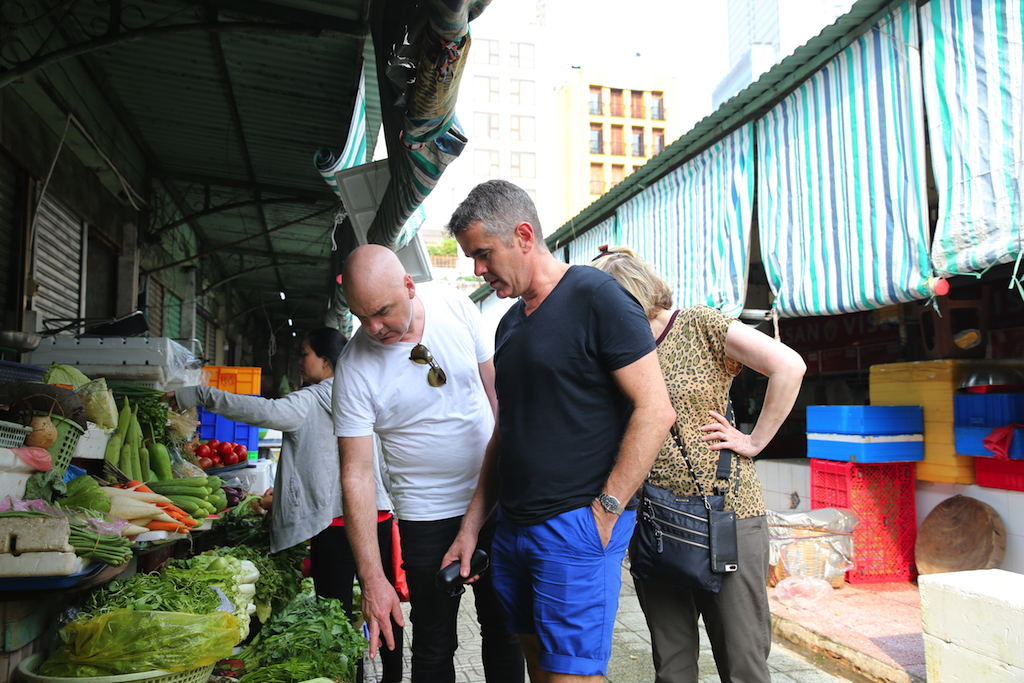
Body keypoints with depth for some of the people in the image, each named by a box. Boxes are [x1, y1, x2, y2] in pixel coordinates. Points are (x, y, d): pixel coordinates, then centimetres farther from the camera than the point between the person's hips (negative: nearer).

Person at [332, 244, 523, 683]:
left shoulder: (456, 309, -8)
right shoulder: (354, 368, -15)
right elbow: (356, 474, -15)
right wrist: (372, 578, -19)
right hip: (427, 515, -2)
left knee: (504, 627, 15)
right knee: (434, 646, 6)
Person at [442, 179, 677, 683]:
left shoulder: (597, 298, -10)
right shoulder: (510, 324, 14)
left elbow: (655, 411, -15)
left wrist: (603, 513, -16)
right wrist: (471, 527, 14)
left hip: (576, 529, -7)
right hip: (512, 529, 7)